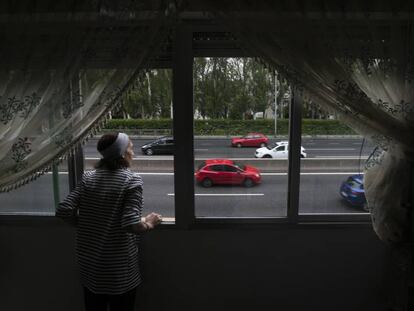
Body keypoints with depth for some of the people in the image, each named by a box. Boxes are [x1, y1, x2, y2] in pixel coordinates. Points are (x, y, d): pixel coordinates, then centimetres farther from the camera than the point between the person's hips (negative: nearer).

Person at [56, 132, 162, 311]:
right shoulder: (131, 179, -16)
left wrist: (86, 225, 9)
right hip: (119, 268, -4)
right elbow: (130, 224, -25)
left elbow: (64, 211, -7)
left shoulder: (88, 177, -2)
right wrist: (148, 224, -6)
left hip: (88, 263, 5)